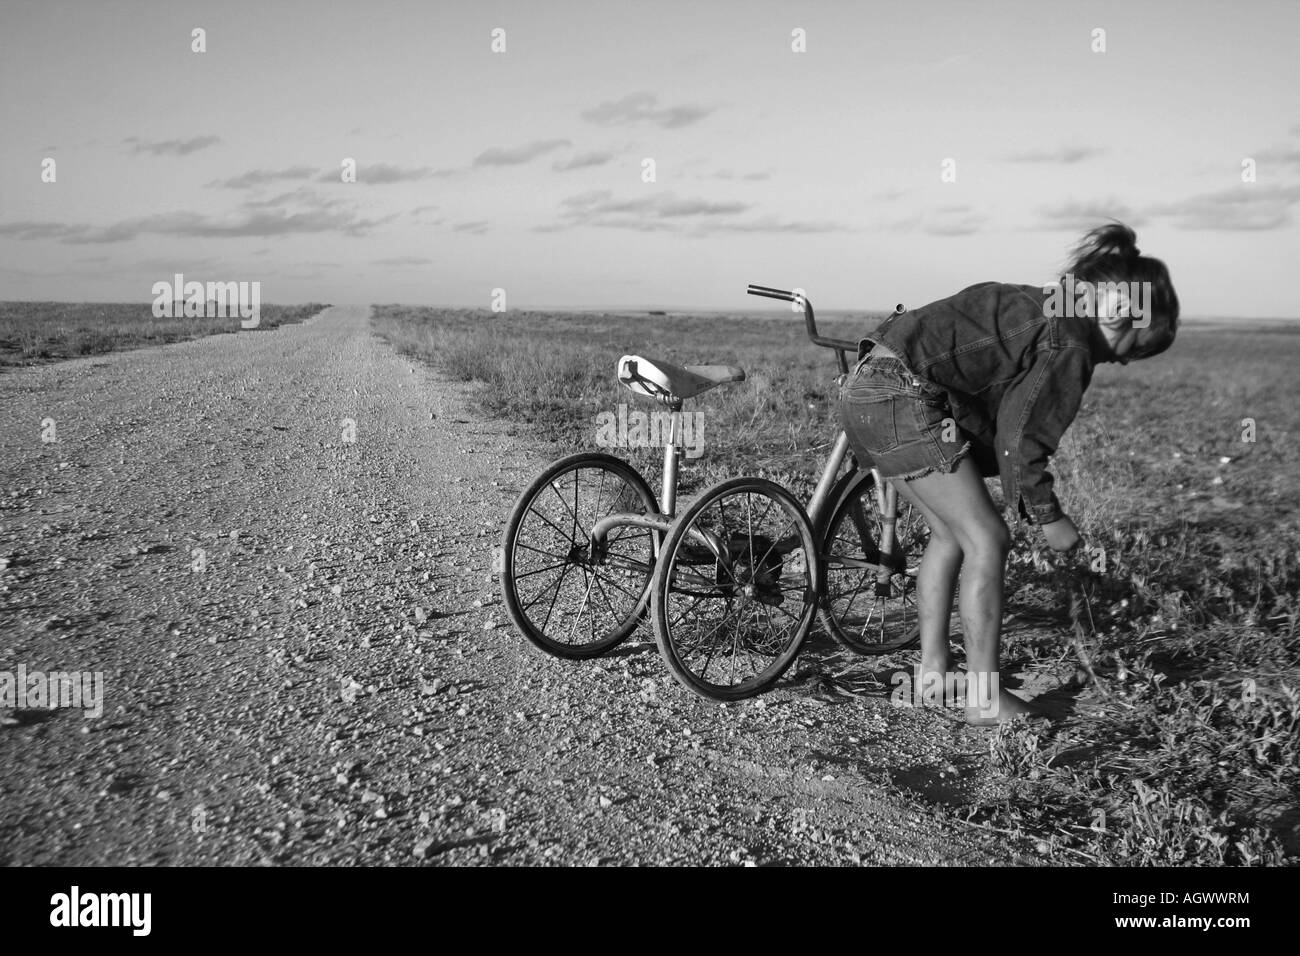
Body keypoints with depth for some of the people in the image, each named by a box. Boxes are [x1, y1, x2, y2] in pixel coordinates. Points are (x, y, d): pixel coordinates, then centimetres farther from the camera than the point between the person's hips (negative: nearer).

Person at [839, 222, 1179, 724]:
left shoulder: (1040, 307, 21)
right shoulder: (1071, 344, -8)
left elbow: (999, 421, 23)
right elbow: (1019, 438, -12)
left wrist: (1032, 500, 22)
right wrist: (1048, 517, 1)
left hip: (866, 387, 10)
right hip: (899, 399, -10)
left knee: (950, 532, 21)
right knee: (987, 540, -2)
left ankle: (933, 668, 29)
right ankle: (985, 698, 5)